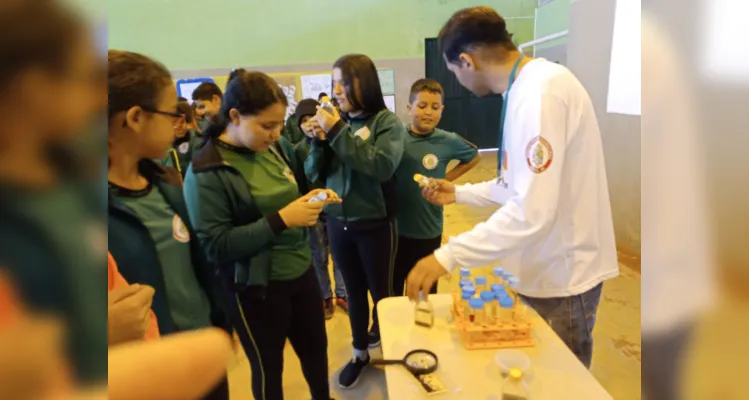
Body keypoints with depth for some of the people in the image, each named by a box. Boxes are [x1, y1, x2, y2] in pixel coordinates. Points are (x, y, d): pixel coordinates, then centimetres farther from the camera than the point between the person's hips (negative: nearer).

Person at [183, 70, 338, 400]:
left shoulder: (278, 148, 0)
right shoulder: (206, 172, -18)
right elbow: (215, 246, -21)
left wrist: (314, 198, -6)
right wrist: (281, 220, -27)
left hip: (301, 270, 6)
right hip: (256, 288, -6)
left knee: (316, 350, 23)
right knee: (268, 368, 15)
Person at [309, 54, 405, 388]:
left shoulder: (387, 122, -9)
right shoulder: (337, 121, 2)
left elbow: (382, 166, -26)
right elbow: (313, 173, 3)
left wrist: (338, 132, -25)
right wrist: (319, 140, -15)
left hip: (375, 224, -4)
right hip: (338, 223, 4)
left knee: (380, 292, 12)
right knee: (354, 292, 18)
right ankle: (360, 353, 35)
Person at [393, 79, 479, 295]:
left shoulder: (448, 141, -6)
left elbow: (473, 156, 12)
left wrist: (447, 179, 2)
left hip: (428, 230, 0)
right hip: (395, 228, 0)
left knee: (426, 293, 16)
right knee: (392, 291, 13)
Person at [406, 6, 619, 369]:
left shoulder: (540, 90, -24)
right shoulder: (528, 86, 9)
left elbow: (532, 212, -31)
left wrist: (447, 256, -29)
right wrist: (461, 193, 18)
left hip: (562, 274, -9)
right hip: (547, 267, 9)